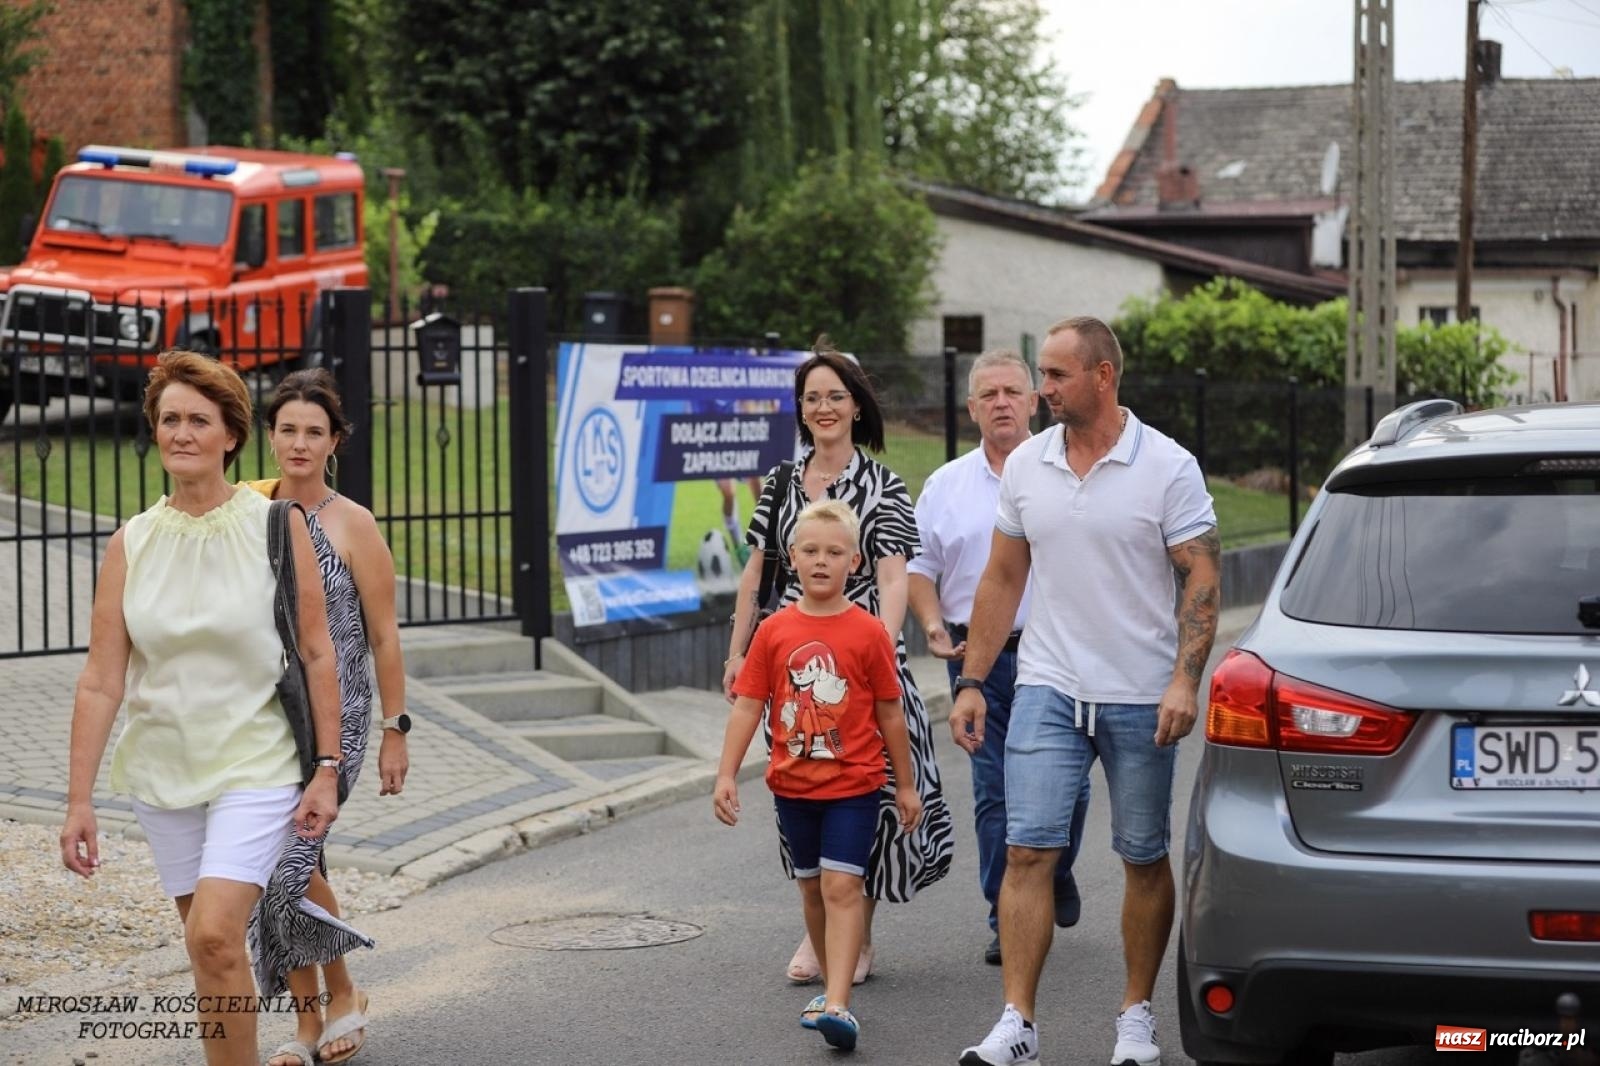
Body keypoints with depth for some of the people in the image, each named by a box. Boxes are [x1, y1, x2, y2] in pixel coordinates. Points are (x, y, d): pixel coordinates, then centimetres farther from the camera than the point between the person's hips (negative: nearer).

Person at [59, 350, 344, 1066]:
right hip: (161, 767, 4)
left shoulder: (277, 528, -5)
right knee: (207, 942, 12)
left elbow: (317, 655, -2)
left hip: (256, 763, -3)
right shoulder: (130, 545, 0)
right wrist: (78, 801, -5)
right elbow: (100, 682, -1)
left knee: (215, 935, -19)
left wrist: (327, 770, -6)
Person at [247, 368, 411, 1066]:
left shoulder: (352, 525, -5)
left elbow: (384, 636, -3)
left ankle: (343, 995, 6)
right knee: (277, 872, 5)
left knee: (289, 862, -16)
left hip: (332, 718, -4)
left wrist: (396, 731, -4)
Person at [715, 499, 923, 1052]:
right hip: (793, 783, 4)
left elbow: (890, 712, 1)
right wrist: (726, 774, -7)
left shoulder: (868, 632, -6)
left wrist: (905, 784, 6)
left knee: (842, 885, -12)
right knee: (812, 887, 14)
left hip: (854, 783, -3)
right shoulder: (774, 631, 0)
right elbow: (748, 705, 1)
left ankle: (837, 1004, -18)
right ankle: (830, 985, 30)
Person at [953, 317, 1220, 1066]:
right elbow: (1002, 578, 12)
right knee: (1027, 850, -6)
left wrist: (1185, 681, -19)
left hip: (1141, 699, -3)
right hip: (1048, 690, 3)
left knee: (1145, 861, 7)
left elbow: (1202, 579, -8)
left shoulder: (1167, 467, -7)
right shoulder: (1026, 465, 6)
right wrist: (971, 681, 9)